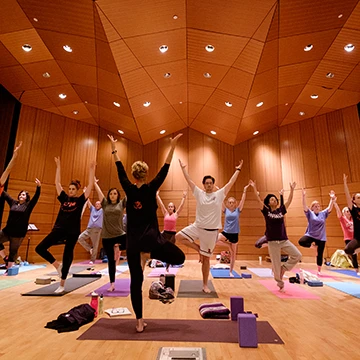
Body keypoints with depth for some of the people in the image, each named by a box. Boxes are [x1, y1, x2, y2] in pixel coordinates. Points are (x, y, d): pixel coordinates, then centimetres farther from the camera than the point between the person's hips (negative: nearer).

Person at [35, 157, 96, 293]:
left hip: (73, 232, -3)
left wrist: (92, 169, -10)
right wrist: (58, 166, 10)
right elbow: (57, 183, 11)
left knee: (67, 256, 5)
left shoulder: (80, 200, -1)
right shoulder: (64, 198, 8)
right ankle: (57, 265, 12)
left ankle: (62, 285, 21)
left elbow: (90, 185, -7)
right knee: (40, 248, -7)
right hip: (59, 229, 4)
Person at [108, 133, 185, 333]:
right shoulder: (150, 189, -8)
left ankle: (139, 321, 14)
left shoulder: (129, 189, -1)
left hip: (132, 241, 4)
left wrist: (114, 148, 20)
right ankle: (148, 253, -6)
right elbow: (165, 170, -6)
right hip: (151, 238, -3)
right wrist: (172, 146, -2)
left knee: (136, 281, 10)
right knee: (179, 257, 10)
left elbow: (120, 170, 10)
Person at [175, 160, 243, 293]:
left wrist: (238, 170, 3)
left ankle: (205, 285, 23)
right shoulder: (199, 193, 1)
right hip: (197, 227, 2)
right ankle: (198, 248, 8)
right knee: (178, 237, -13)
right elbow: (189, 180, 5)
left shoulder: (219, 194, -2)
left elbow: (231, 182, 0)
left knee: (206, 258, 7)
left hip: (211, 231, -2)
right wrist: (183, 168, 7)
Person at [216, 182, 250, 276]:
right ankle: (228, 244, 1)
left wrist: (244, 190, -13)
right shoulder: (225, 210, 0)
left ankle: (231, 271, 24)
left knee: (233, 254, 8)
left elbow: (242, 200, -7)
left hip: (234, 234, 0)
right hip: (225, 232, 0)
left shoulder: (238, 210, -1)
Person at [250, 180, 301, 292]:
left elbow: (289, 200, 5)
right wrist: (254, 187, -15)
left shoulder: (281, 210, 7)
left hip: (284, 240, 4)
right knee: (276, 264, 3)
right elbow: (258, 199, -9)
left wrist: (292, 189, -1)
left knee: (297, 255, -8)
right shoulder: (266, 211, -2)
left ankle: (284, 268, 13)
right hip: (272, 241, -3)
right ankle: (280, 284, 22)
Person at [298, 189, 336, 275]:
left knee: (320, 255, 8)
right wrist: (304, 196, -28)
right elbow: (304, 205, -15)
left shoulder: (323, 213, 6)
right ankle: (313, 245, 1)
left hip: (321, 237, 2)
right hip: (310, 235, -2)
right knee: (301, 241, -30)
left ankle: (319, 271, 25)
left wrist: (332, 199, -19)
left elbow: (330, 207, -4)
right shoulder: (310, 213, -2)